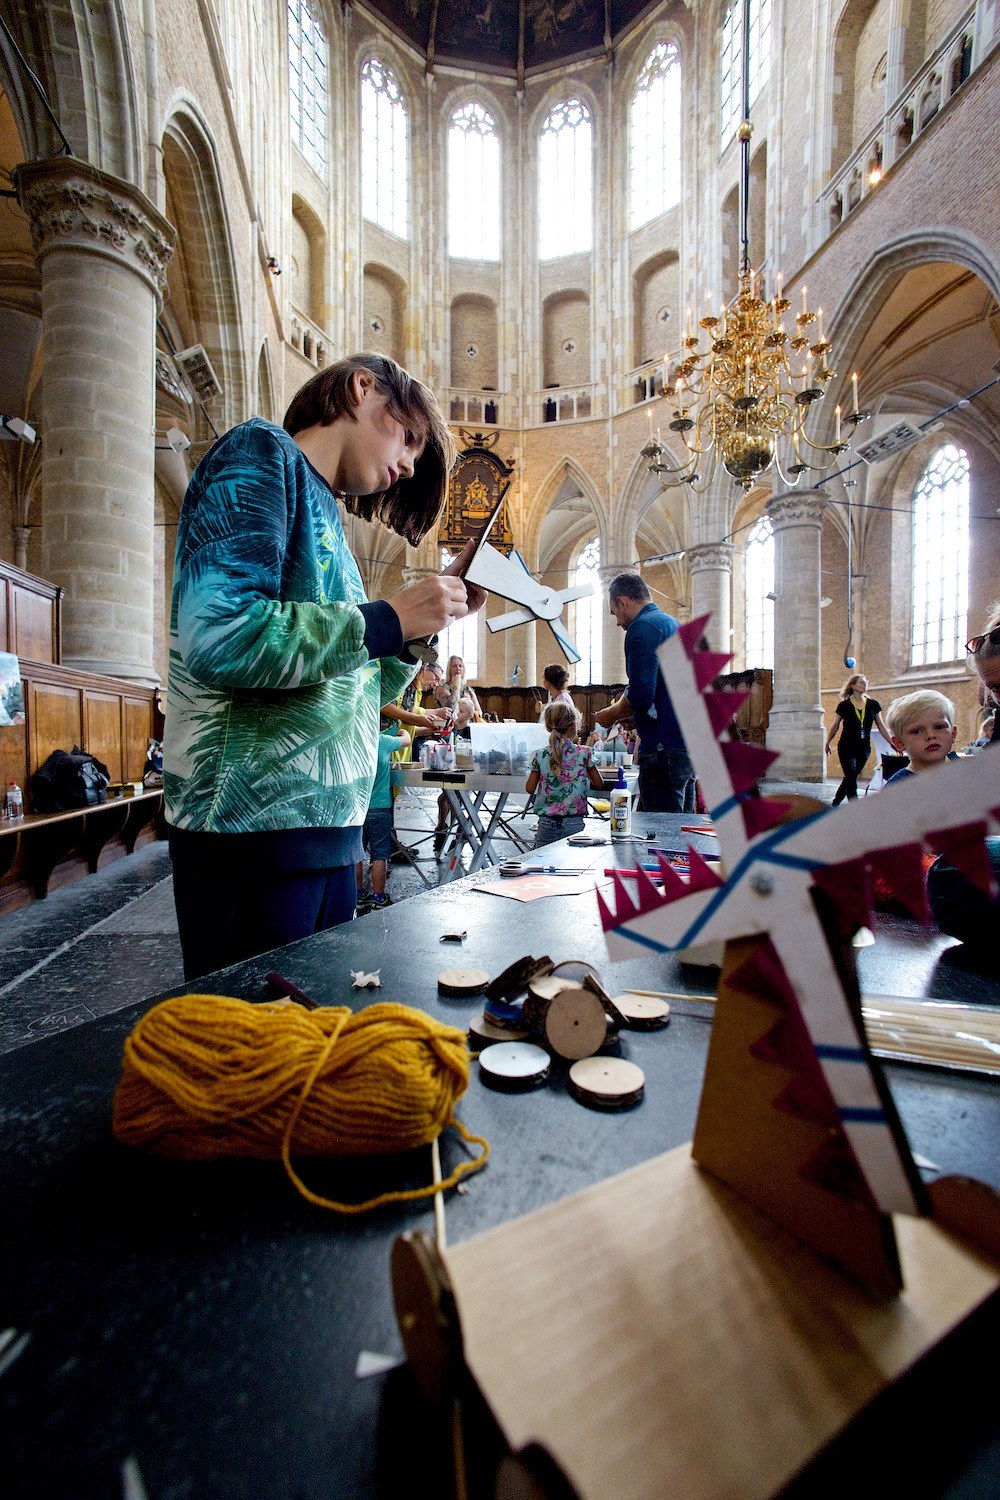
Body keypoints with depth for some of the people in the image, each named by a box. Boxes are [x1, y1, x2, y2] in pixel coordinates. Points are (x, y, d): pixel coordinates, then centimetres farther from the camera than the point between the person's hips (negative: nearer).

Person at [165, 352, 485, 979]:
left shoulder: (324, 513, 20)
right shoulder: (262, 452, -4)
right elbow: (216, 636, -22)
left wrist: (433, 612, 11)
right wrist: (388, 619, -14)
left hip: (329, 828, 8)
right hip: (254, 822, -8)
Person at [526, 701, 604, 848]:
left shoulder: (540, 756, -3)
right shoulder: (583, 753, -6)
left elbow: (530, 788, 4)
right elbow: (599, 784, 3)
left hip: (546, 824, 2)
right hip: (574, 823, -2)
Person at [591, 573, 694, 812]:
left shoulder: (642, 627, -9)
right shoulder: (676, 625, 21)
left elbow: (640, 696, -19)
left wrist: (610, 715, -1)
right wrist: (624, 713, 23)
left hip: (665, 748, -10)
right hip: (691, 744, 10)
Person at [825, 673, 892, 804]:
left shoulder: (873, 705, 4)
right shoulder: (844, 705, -3)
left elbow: (881, 726, 6)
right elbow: (835, 726, 5)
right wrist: (828, 743, 8)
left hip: (864, 749, 3)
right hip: (847, 748, -3)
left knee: (850, 778, 12)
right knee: (851, 780, -9)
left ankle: (835, 804, 27)